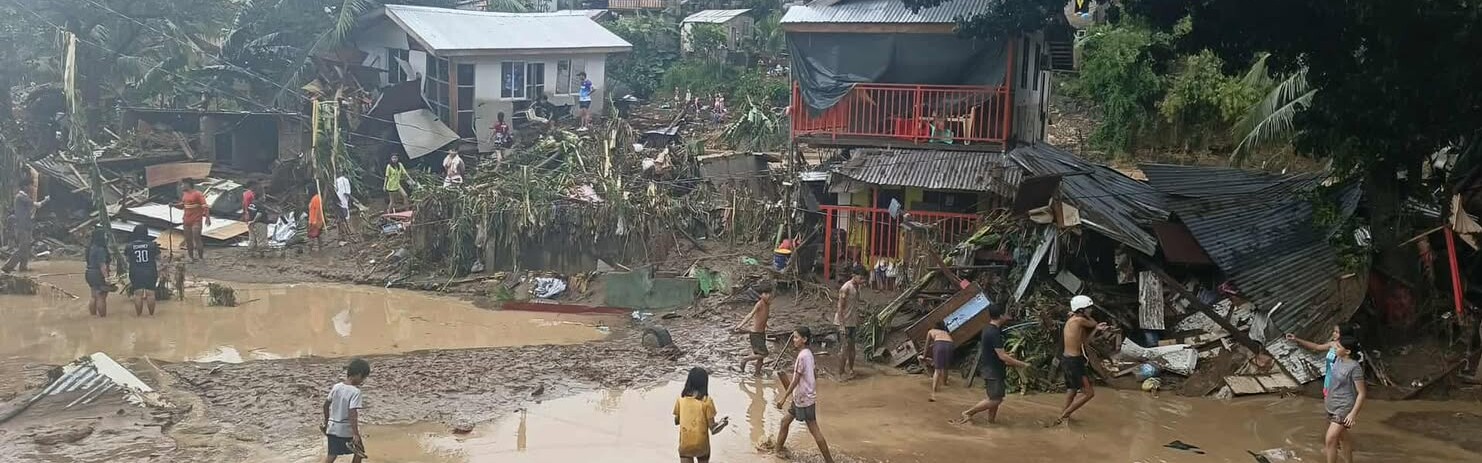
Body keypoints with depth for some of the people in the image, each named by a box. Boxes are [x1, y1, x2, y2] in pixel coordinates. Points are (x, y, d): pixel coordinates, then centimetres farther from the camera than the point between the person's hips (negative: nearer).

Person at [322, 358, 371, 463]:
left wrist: (326, 421, 27)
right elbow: (352, 413, -26)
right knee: (359, 452, 16)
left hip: (332, 428, 6)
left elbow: (326, 404, 12)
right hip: (347, 430, -6)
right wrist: (356, 434, -28)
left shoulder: (336, 387, 2)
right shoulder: (355, 392, -18)